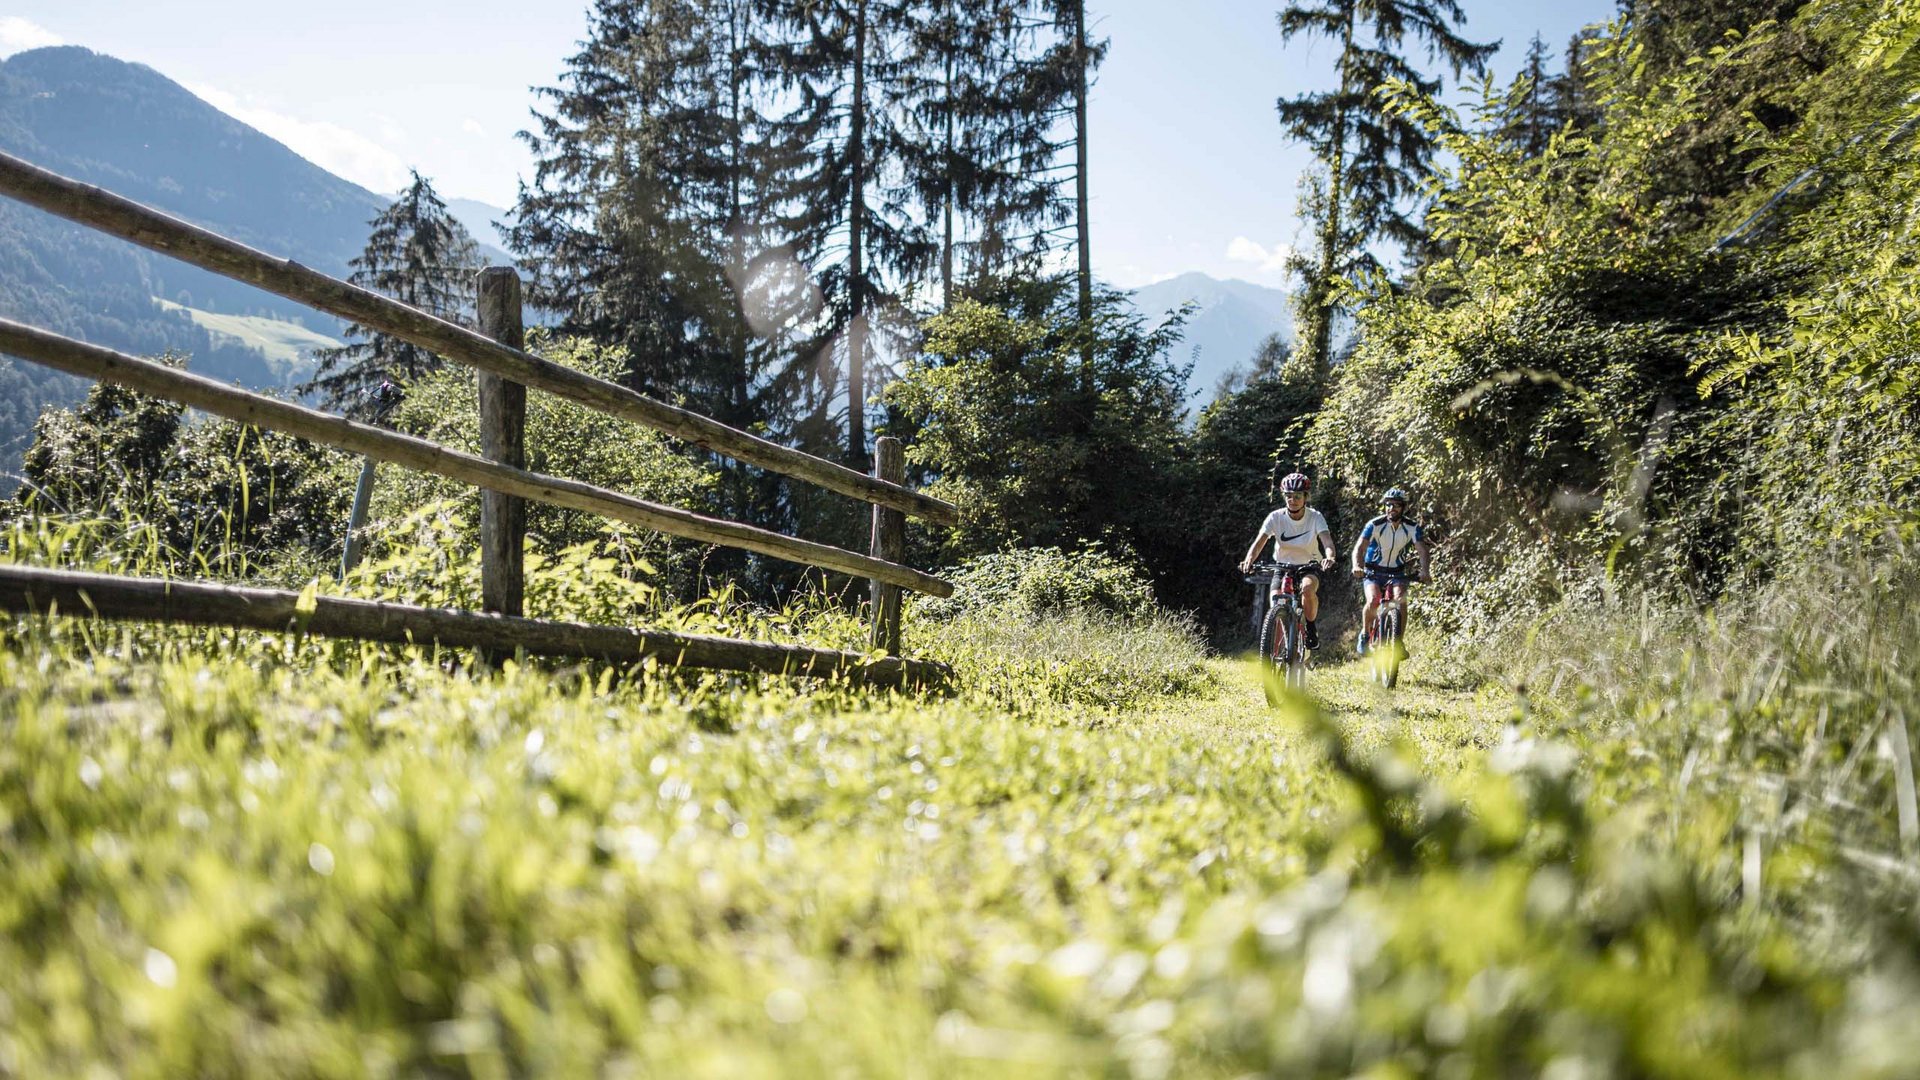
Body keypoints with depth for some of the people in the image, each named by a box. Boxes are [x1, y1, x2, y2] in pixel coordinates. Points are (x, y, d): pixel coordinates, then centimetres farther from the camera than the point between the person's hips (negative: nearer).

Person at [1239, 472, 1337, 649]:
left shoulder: (1315, 517, -16)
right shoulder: (1276, 517, -15)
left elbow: (1327, 542, -30)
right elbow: (1259, 542, -25)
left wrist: (1329, 558, -54)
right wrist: (1249, 560, -46)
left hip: (1308, 567, -1)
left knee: (1308, 588, -34)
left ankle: (1311, 628, -9)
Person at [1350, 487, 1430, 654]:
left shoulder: (1412, 527, -11)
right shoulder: (1375, 525, -18)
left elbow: (1422, 550, -21)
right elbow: (1359, 547, -27)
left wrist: (1424, 571, -41)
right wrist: (1357, 566, -48)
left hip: (1397, 573, 2)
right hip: (1373, 572, -1)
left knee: (1400, 600, -25)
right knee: (1373, 601, -26)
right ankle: (1365, 633, 0)